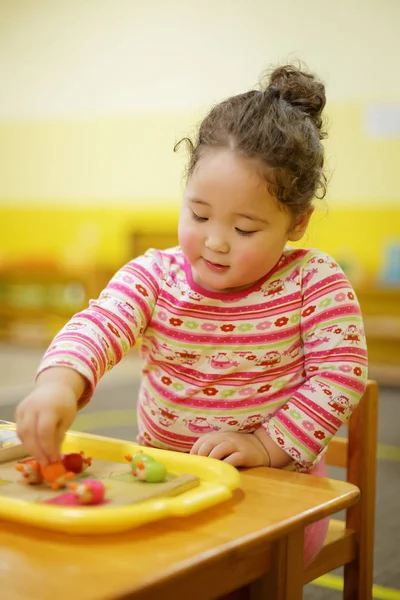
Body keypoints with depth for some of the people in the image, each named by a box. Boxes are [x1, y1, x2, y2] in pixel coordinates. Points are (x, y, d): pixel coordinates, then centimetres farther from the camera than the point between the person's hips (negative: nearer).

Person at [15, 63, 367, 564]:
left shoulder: (315, 282, -9)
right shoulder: (154, 276, -6)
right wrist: (59, 381, -44)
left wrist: (267, 445, -19)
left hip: (276, 482, -2)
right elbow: (99, 324, -22)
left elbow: (340, 375, -11)